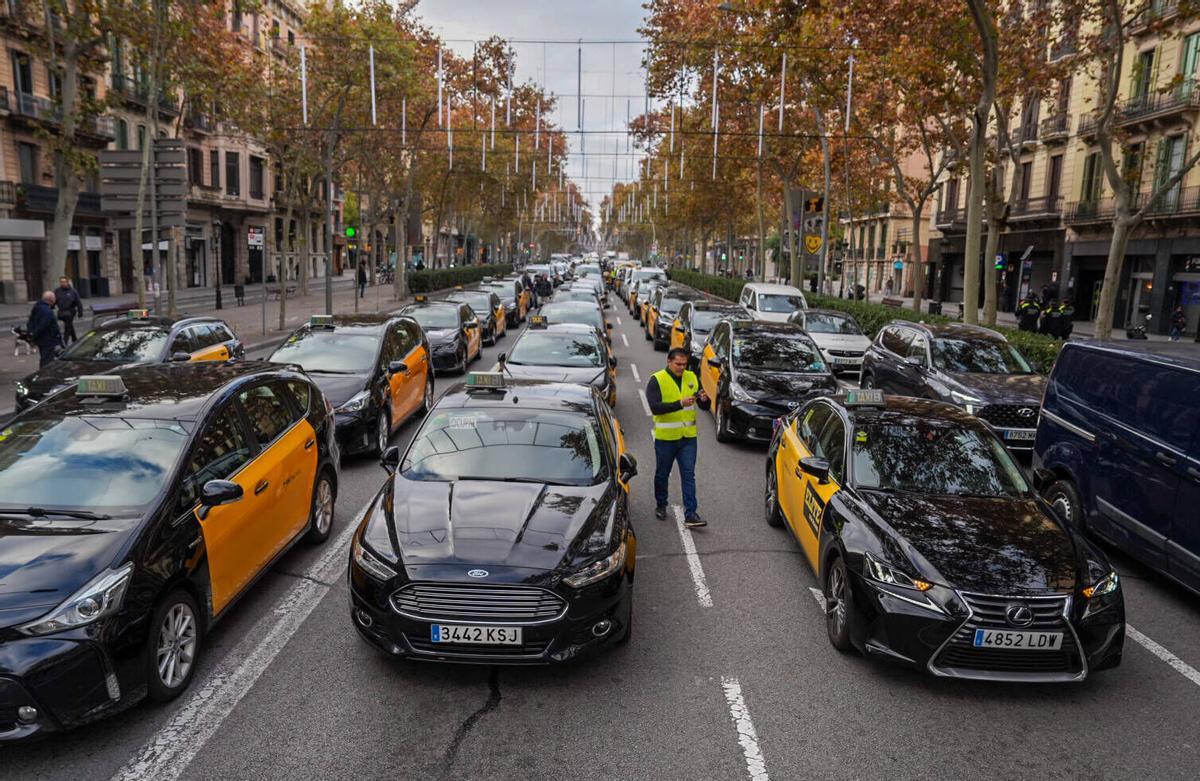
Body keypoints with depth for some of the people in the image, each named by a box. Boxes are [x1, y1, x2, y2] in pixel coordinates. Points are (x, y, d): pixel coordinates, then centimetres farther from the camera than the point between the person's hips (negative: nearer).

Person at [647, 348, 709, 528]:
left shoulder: (691, 377, 5)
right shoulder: (657, 380, -9)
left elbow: (704, 407, 7)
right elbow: (655, 407, -22)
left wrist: (704, 400, -17)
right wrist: (680, 404, -30)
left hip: (688, 437, 3)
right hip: (665, 437, -3)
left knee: (689, 475, -1)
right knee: (662, 474, 13)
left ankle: (691, 514, -1)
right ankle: (660, 506, 34)